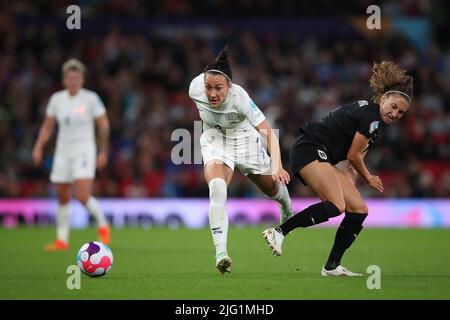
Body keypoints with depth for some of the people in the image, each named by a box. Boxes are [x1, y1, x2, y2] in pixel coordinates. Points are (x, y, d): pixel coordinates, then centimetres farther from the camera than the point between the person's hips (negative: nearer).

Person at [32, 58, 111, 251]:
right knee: (62, 199, 6)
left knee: (83, 196, -16)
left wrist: (103, 151, 0)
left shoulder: (91, 98, -7)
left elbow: (103, 125, 0)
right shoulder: (56, 99, 4)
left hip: (84, 151, -4)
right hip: (63, 152, 4)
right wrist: (39, 147, -1)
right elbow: (47, 126, 11)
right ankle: (62, 240, 15)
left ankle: (102, 225, 10)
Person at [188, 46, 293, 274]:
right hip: (215, 140, 1)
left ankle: (287, 210, 58)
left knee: (271, 188, 18)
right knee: (217, 187, -27)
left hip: (244, 140, -1)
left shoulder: (239, 98, -37)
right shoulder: (196, 89, -27)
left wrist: (277, 166, -49)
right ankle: (221, 253, -30)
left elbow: (269, 132, -37)